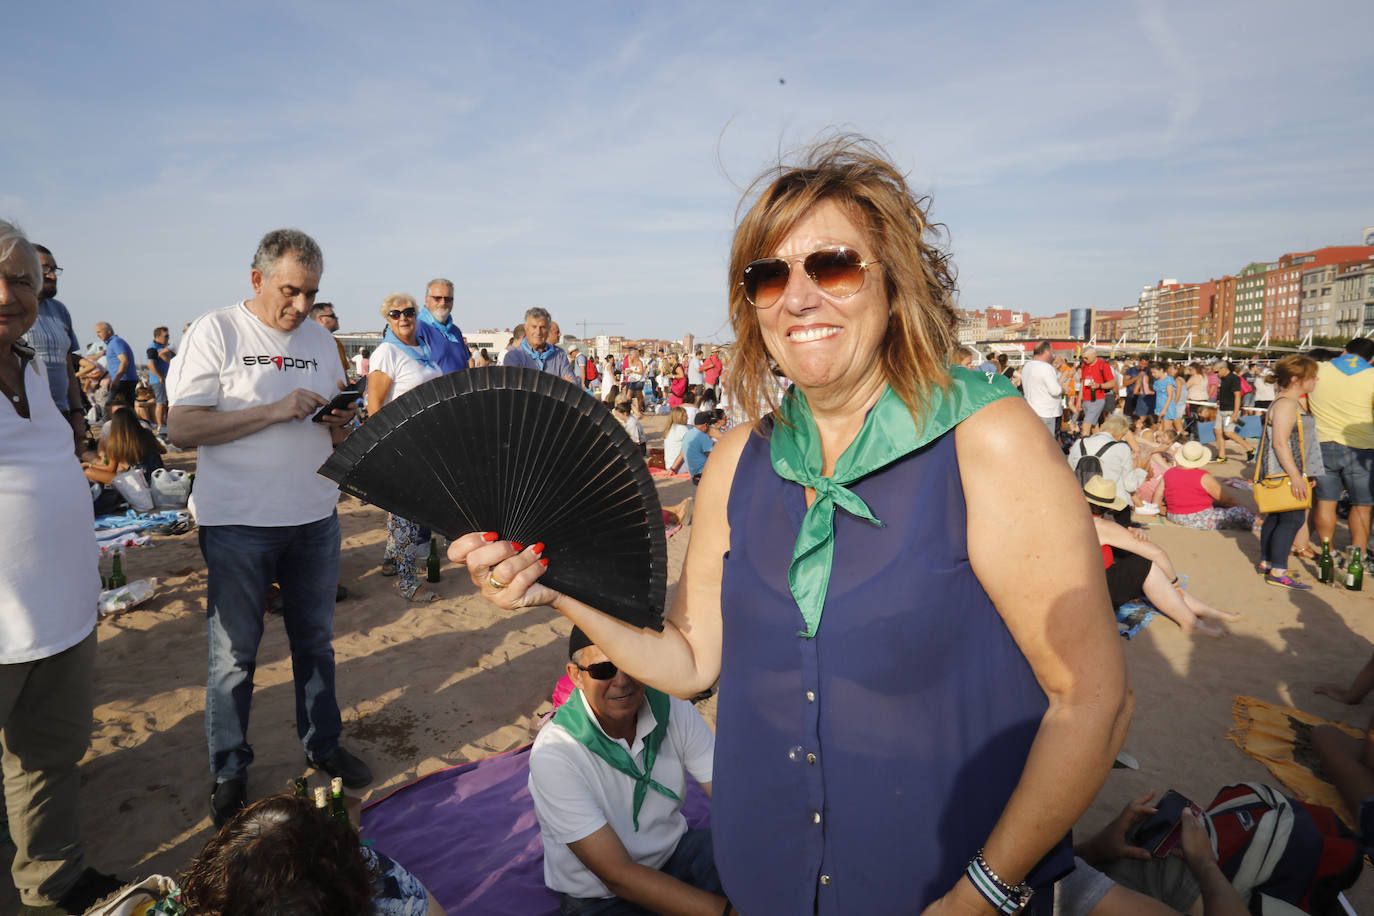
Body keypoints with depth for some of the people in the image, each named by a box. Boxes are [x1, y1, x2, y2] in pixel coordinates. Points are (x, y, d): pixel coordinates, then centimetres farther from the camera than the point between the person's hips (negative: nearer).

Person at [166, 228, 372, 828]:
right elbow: (183, 427, -13)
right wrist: (276, 410, -20)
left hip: (315, 518, 4)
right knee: (234, 654, 8)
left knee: (315, 642, 14)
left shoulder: (320, 340, 9)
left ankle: (323, 745, 31)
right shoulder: (215, 333, -6)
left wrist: (340, 425, -9)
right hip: (238, 523, -4)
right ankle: (228, 770, 26)